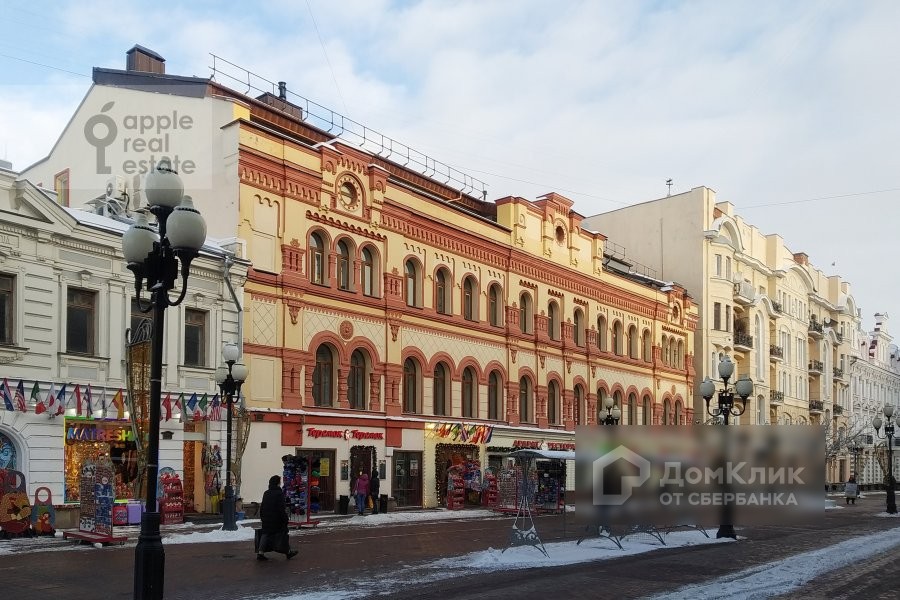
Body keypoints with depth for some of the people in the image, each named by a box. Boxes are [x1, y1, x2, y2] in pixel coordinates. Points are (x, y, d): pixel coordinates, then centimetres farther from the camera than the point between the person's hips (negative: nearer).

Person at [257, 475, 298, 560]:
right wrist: (285, 519, -12)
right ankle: (288, 552, 18)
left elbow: (262, 507, 13)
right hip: (277, 520, -6)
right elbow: (282, 509, -18)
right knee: (283, 534, 8)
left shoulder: (266, 493, 8)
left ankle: (260, 553, -1)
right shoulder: (279, 494, -14)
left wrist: (262, 518, 20)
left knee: (265, 534, 8)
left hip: (266, 520, 6)